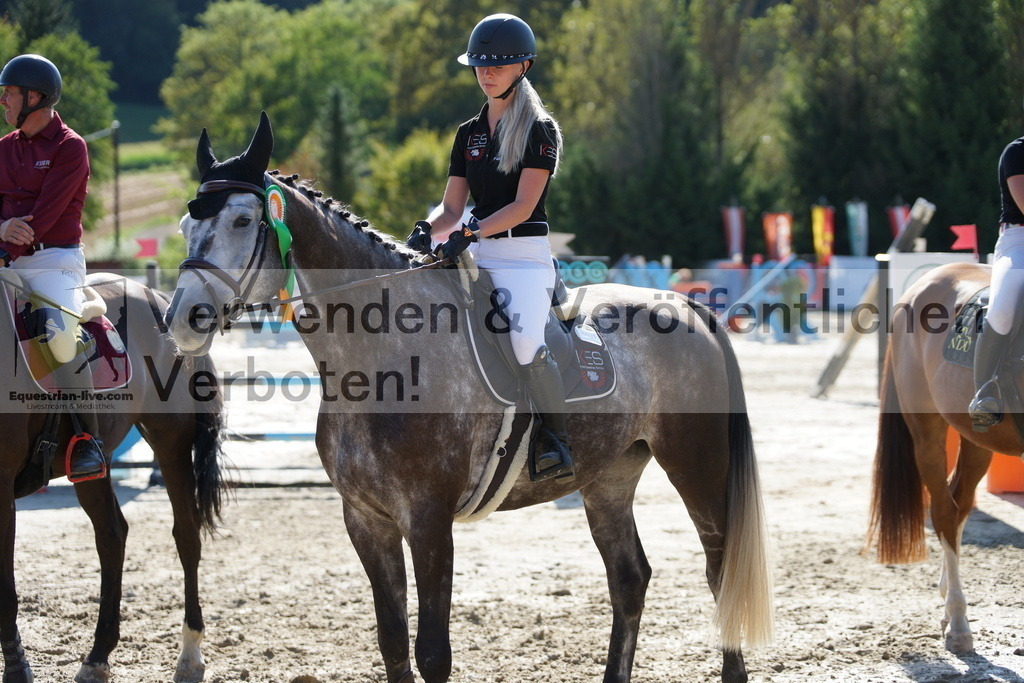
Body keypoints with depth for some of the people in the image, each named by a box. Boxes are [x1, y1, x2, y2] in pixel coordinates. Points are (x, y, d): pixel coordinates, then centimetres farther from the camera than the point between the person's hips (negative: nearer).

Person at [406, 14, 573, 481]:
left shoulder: (540, 130, -1)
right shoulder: (469, 135, 17)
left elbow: (522, 206, -11)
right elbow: (453, 206, 12)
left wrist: (473, 230, -26)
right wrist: (428, 230, -10)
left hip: (524, 256, -6)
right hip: (476, 259, 7)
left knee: (526, 345, -27)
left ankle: (557, 442, -13)